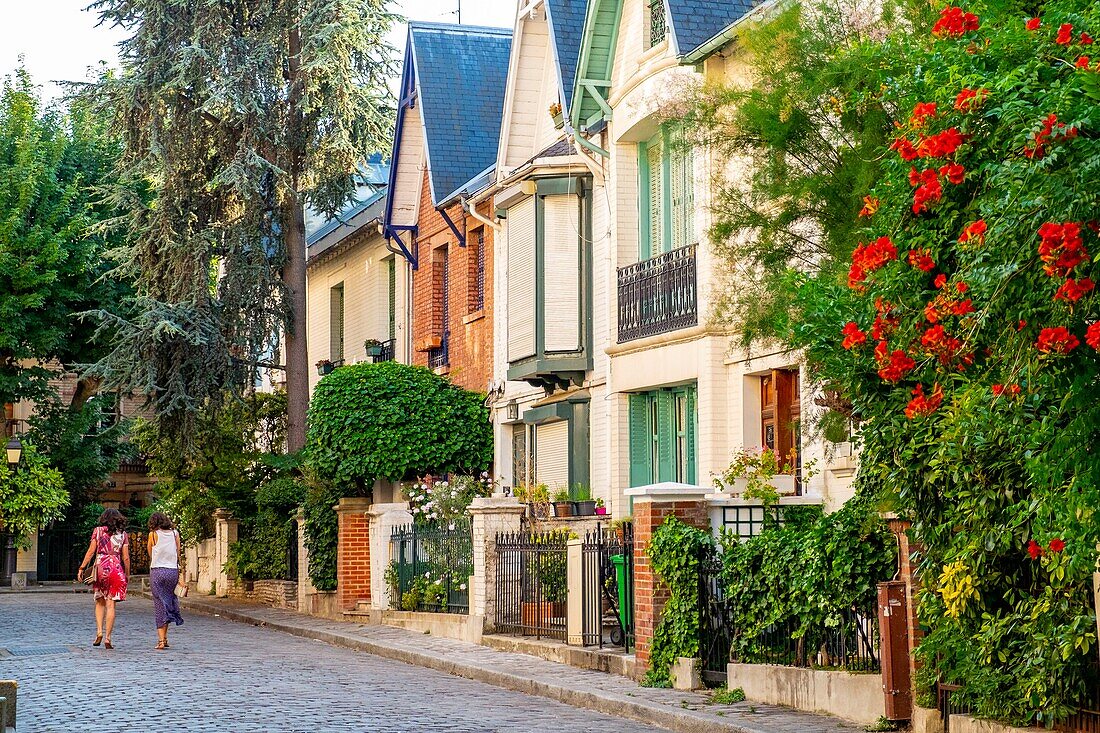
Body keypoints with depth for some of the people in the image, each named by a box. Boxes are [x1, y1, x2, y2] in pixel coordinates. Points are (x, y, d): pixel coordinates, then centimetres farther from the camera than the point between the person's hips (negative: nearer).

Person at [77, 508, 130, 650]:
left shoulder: (98, 531, 5)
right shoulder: (123, 535, 5)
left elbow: (91, 551, 0)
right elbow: (126, 558, 3)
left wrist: (82, 568, 5)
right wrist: (127, 574, 13)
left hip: (100, 567, 0)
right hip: (116, 569, 0)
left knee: (100, 602, 17)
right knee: (110, 605, 0)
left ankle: (99, 632, 2)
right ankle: (107, 638, -4)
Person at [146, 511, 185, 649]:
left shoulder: (153, 534, 0)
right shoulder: (175, 534, 6)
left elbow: (150, 555, 8)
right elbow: (178, 555, 7)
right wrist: (180, 573, 10)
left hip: (157, 571, -2)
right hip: (172, 570, 2)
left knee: (159, 606, 1)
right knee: (168, 602, 15)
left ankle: (161, 640, -3)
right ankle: (164, 637, 15)